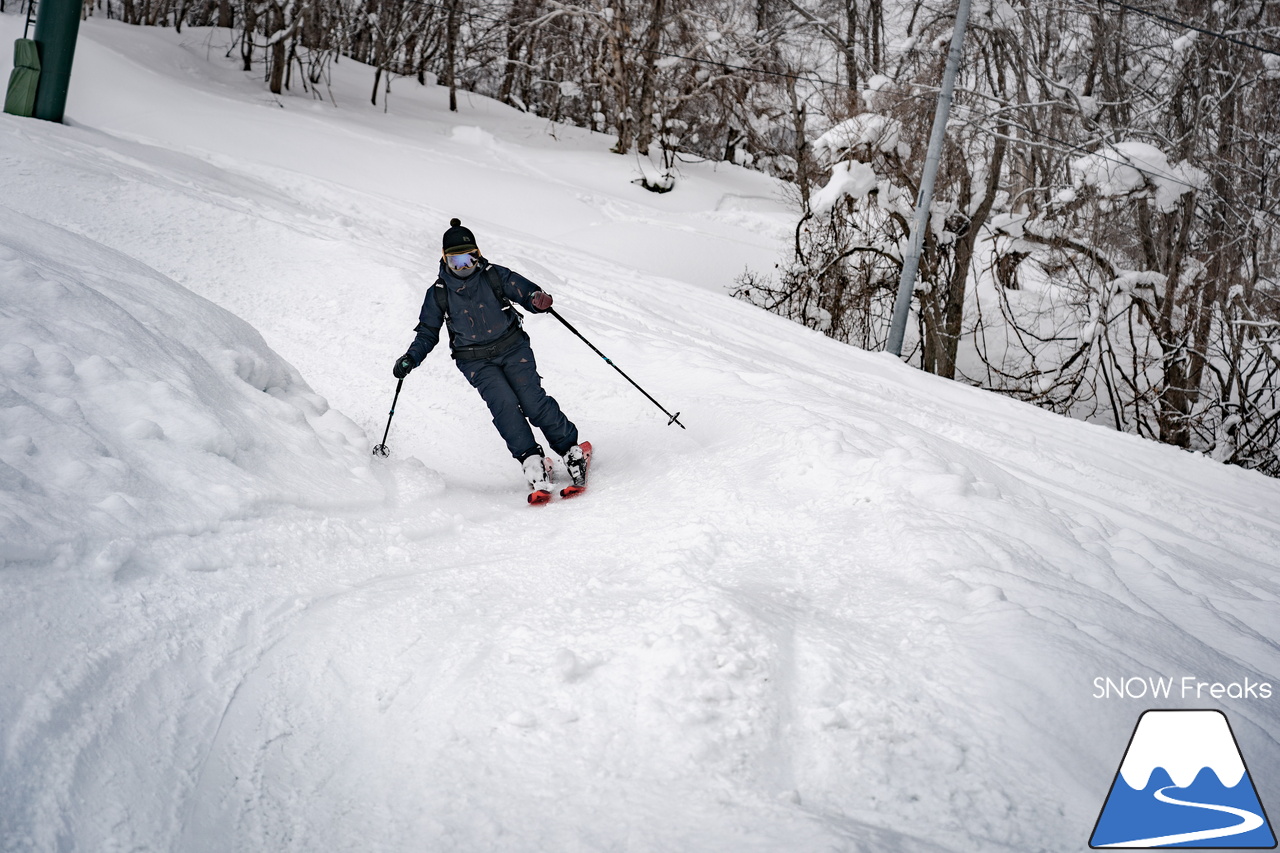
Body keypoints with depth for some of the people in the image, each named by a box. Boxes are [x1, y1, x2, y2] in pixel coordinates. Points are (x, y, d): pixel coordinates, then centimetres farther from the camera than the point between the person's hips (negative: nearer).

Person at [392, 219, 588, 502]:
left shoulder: (496, 276, -1)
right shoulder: (438, 293, 3)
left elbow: (526, 292, 1)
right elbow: (428, 332, 13)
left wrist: (539, 300, -23)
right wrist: (411, 358, -3)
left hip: (512, 348, 0)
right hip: (476, 362, 1)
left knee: (532, 400, -17)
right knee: (503, 403, -23)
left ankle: (571, 450, -5)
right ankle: (531, 460, -22)